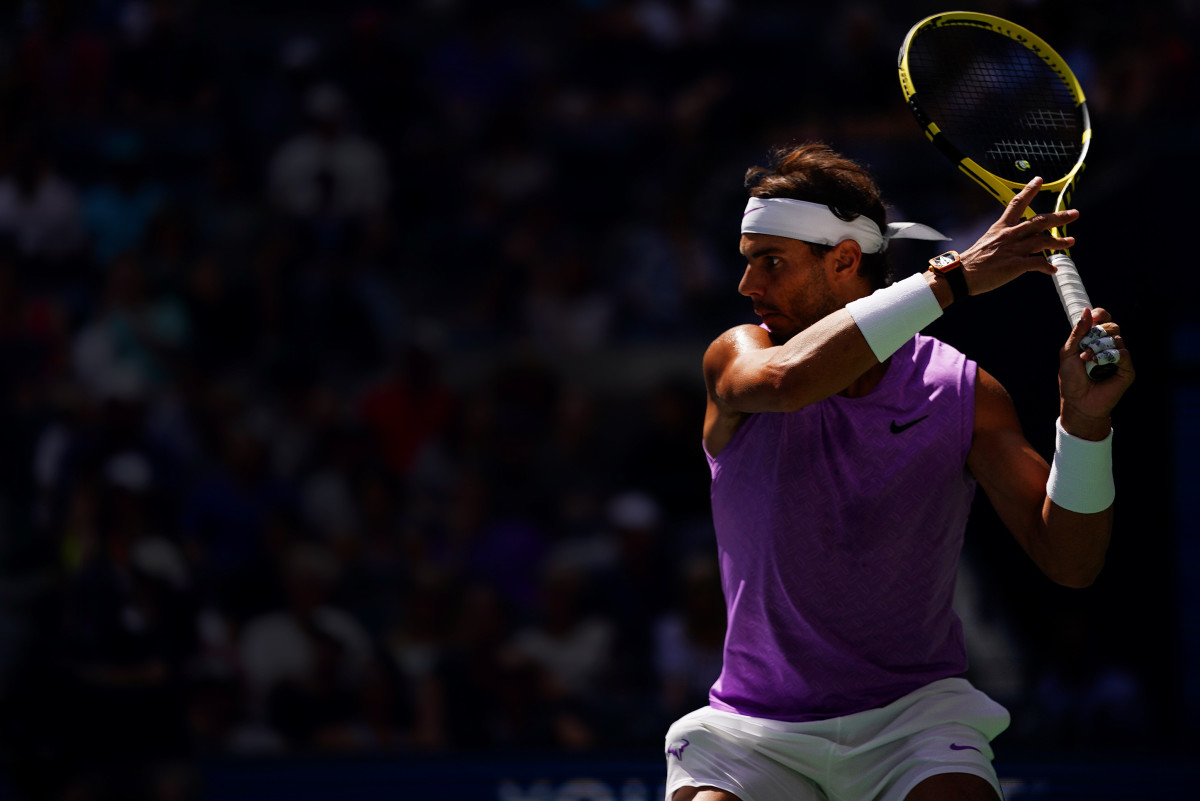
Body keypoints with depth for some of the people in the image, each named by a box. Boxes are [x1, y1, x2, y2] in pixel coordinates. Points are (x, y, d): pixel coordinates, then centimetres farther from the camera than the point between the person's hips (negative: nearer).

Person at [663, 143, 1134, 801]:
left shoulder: (963, 392, -1)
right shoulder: (737, 357, -3)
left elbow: (1069, 561, -6)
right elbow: (786, 379, -29)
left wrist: (1083, 419, -22)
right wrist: (952, 279, -28)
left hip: (914, 713, -1)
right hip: (757, 730, 1)